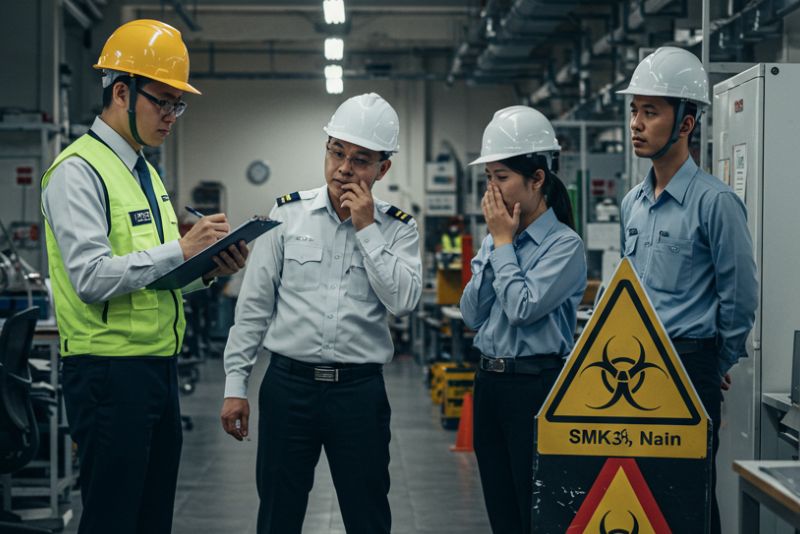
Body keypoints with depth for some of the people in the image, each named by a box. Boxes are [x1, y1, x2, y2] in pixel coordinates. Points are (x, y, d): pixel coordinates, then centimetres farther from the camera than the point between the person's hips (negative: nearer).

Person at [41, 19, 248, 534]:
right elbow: (91, 277, -21)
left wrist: (210, 269, 2)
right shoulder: (78, 171, -11)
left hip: (160, 369, 9)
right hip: (109, 371, -9)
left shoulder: (147, 172, 17)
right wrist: (181, 249, -21)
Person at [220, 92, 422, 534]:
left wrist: (366, 229, -12)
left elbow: (403, 300, -13)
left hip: (360, 389, 0)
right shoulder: (287, 215, 3)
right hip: (288, 384, 0)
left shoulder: (397, 229, 3)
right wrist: (235, 385, 2)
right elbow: (253, 304, 4)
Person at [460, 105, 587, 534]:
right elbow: (472, 315, 7)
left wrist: (503, 242, -8)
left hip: (537, 384, -7)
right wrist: (494, 246, 0)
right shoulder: (494, 241, 11)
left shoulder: (564, 243, -10)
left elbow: (523, 308, -19)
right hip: (490, 382, 8)